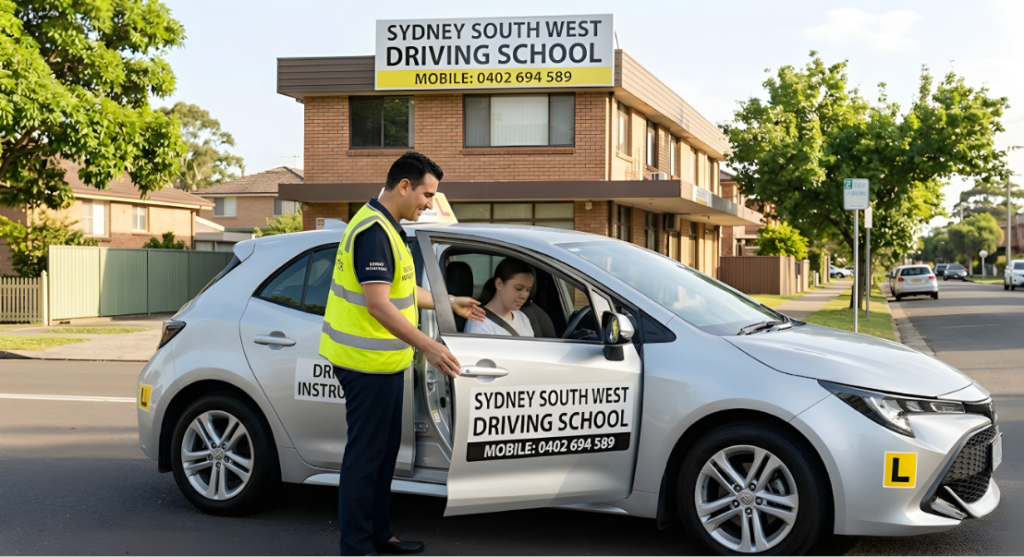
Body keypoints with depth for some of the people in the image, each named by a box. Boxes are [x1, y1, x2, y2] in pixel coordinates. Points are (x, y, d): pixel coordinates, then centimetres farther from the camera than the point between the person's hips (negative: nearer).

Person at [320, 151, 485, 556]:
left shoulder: (385, 227, 14)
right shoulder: (373, 231, -20)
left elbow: (400, 289, 25)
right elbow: (377, 303, -28)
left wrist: (451, 303, 31)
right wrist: (427, 346, -32)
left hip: (382, 362, 11)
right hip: (368, 362, -11)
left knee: (384, 450, 19)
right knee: (365, 456, -3)